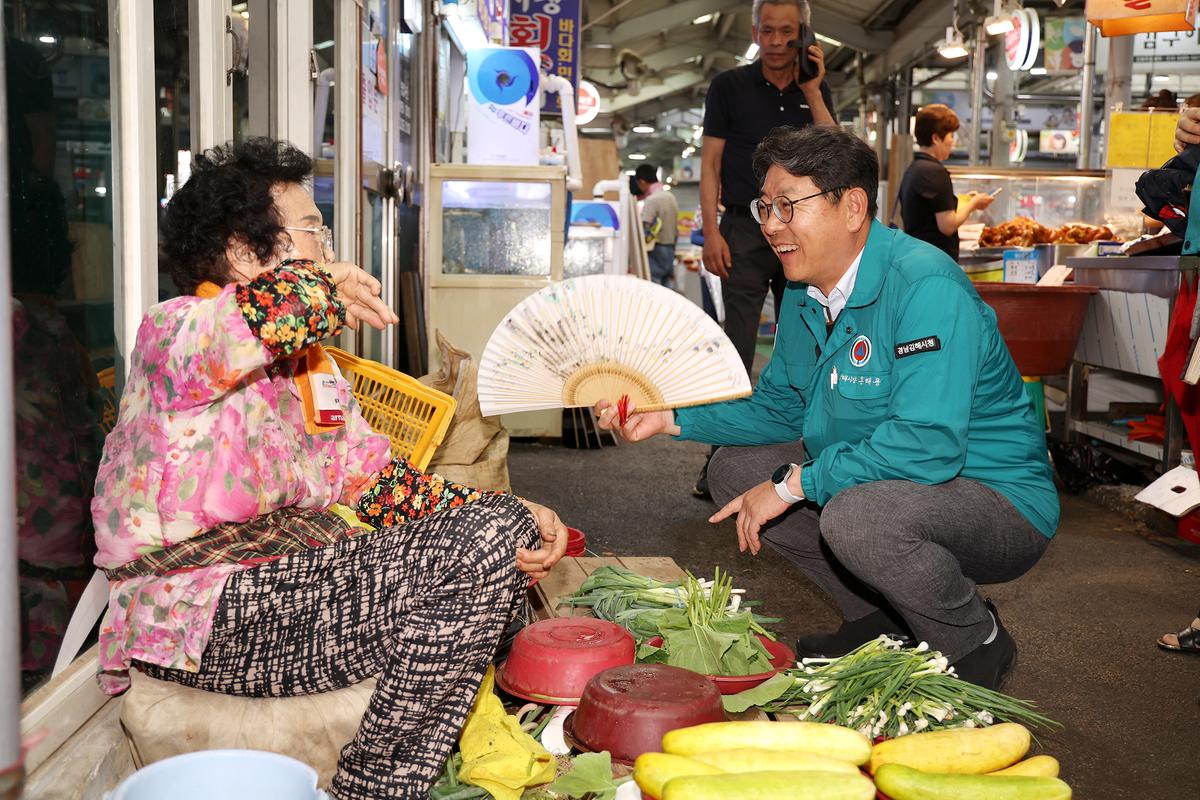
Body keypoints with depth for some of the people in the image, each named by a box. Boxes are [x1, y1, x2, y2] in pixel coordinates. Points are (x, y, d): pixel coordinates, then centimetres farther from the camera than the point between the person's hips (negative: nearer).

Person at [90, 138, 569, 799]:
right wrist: (324, 287, -13)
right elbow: (254, 317, -35)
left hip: (295, 575, 9)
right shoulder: (171, 332, -9)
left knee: (504, 527, 5)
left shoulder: (313, 366, 18)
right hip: (197, 613, -9)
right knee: (474, 555, -22)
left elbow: (375, 483, 13)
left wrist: (508, 518, -1)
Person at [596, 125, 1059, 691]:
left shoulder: (924, 285, -25)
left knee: (857, 513, -37)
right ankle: (880, 619, 12)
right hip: (877, 478, 9)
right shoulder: (805, 293, 3)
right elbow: (778, 408, 12)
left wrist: (793, 482, -28)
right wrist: (669, 418, -2)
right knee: (734, 469, 4)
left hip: (1000, 500, -9)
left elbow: (930, 443, -34)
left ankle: (976, 643, -5)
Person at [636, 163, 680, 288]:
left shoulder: (651, 200, -15)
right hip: (670, 249, 8)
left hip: (656, 250, -8)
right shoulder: (671, 197, 11)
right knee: (668, 289, 9)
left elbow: (644, 232, -20)